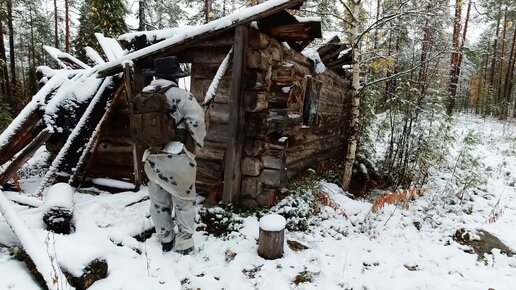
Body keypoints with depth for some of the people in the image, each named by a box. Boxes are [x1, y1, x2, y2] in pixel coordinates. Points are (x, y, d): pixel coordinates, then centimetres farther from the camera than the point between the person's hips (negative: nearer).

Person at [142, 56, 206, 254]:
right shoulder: (179, 95, -12)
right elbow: (197, 120, -20)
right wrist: (197, 143, -5)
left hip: (152, 157, 6)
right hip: (177, 157, -6)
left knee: (159, 201, 19)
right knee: (184, 201, 9)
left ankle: (165, 239, 33)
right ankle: (184, 243, 18)